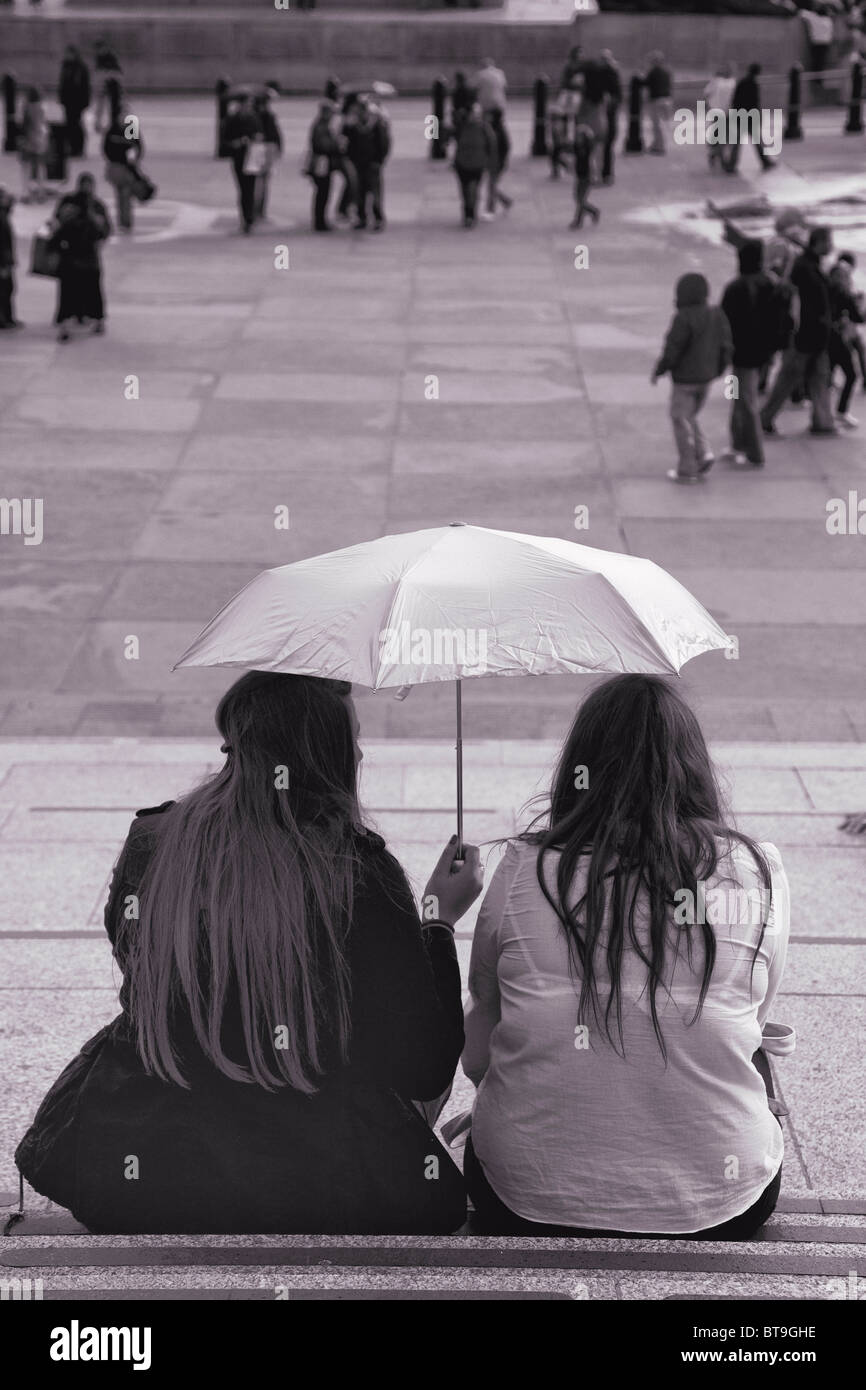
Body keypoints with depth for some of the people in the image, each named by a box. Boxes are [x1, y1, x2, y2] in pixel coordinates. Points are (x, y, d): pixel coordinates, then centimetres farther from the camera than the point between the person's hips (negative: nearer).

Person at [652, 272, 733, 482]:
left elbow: (672, 350, -19)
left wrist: (658, 371, -5)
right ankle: (704, 453, 9)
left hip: (685, 379, -7)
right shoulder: (717, 315, 1)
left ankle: (687, 469, 11)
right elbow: (726, 346, 5)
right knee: (690, 417, 24)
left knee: (681, 420, 7)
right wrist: (718, 369, 18)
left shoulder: (684, 318, -21)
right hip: (706, 378, 7)